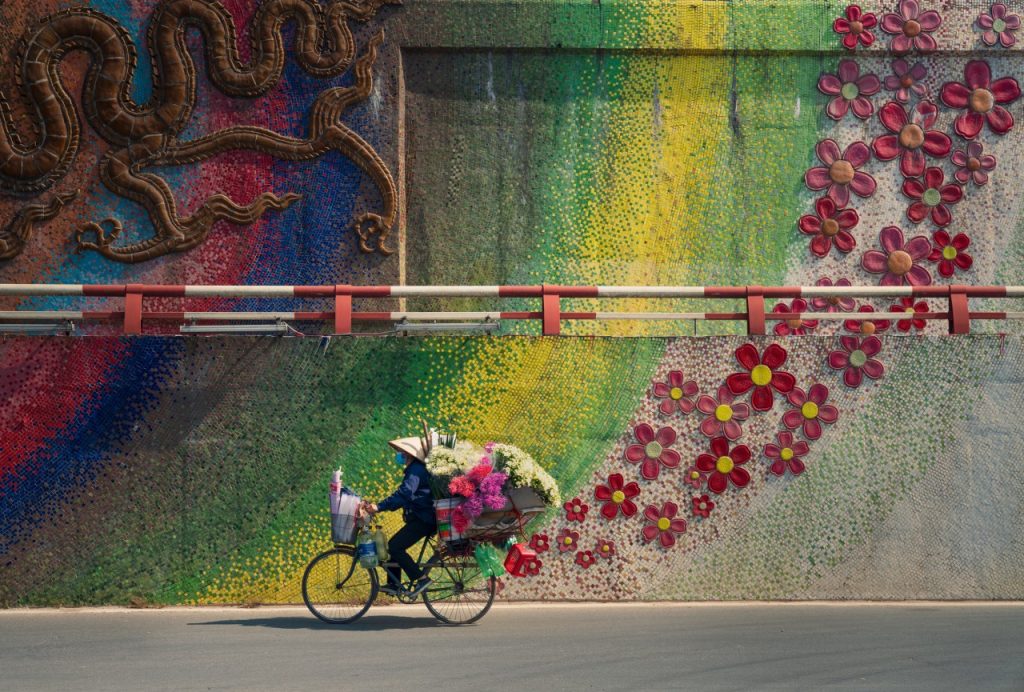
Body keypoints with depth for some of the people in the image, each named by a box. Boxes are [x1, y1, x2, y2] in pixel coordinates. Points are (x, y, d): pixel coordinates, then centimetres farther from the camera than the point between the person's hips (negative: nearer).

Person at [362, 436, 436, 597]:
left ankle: (421, 579, -14)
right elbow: (404, 495, 24)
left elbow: (404, 494, -27)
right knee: (394, 546, 11)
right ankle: (394, 585, 15)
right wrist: (379, 505, 19)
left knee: (395, 547, -15)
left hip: (423, 520, -10)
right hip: (421, 519, 10)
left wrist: (379, 507, -32)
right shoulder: (415, 470, 19)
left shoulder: (416, 471, -15)